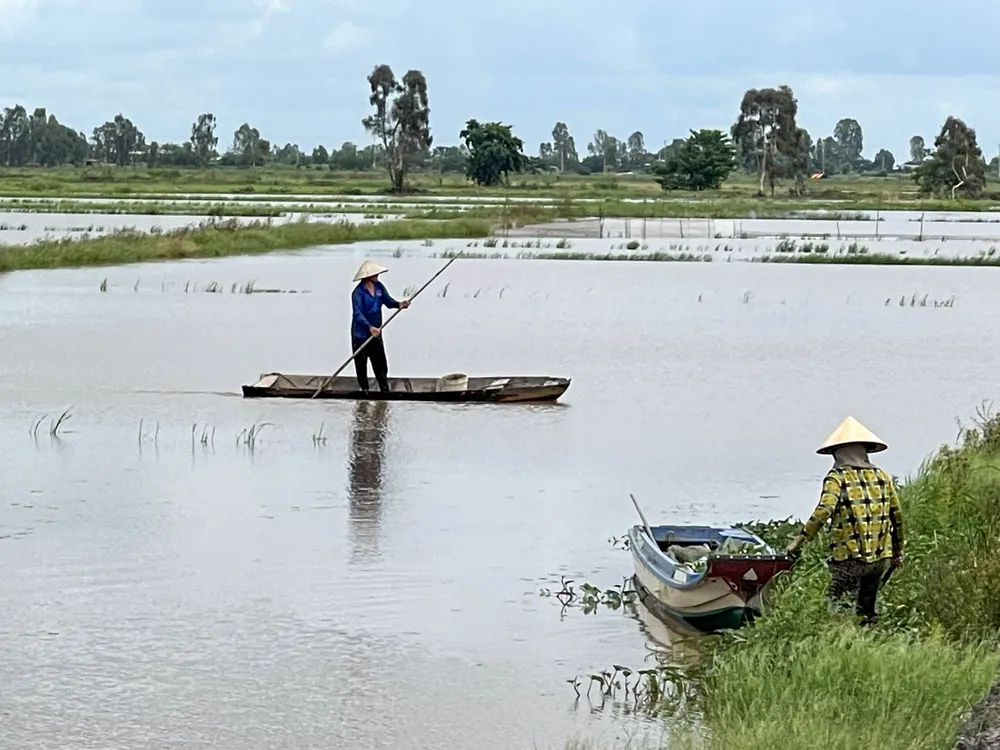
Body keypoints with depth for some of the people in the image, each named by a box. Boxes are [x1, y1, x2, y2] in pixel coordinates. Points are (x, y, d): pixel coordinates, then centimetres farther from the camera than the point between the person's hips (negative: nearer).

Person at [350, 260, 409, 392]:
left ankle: (385, 390, 10)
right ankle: (364, 389, 22)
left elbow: (388, 301, 2)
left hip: (376, 333, 6)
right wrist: (370, 327, -41)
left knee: (381, 364, 6)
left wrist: (399, 304, -20)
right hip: (360, 334, -6)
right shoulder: (358, 292, -20)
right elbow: (357, 313, -28)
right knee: (361, 364, 8)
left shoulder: (379, 287, 1)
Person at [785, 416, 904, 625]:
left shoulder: (837, 477, -5)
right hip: (879, 557, 6)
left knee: (841, 612, -5)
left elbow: (823, 512, -19)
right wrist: (898, 551, 25)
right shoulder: (881, 477, 12)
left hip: (848, 558, -6)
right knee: (866, 609, 16)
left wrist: (800, 539, -16)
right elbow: (897, 515, 15)